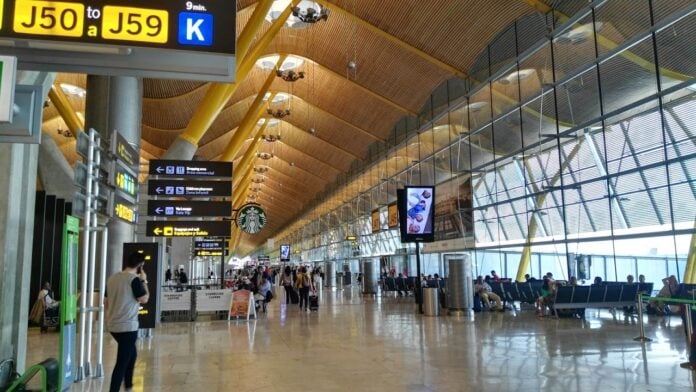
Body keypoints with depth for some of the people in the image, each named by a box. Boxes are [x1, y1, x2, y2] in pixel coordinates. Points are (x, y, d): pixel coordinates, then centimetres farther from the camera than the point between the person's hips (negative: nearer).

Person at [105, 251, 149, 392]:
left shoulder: (112, 278, 8)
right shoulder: (134, 279, -15)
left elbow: (106, 301, 15)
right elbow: (144, 299, -14)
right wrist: (144, 281, -3)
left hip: (113, 325, 9)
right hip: (128, 326, -9)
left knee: (132, 354, 25)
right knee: (122, 362, -2)